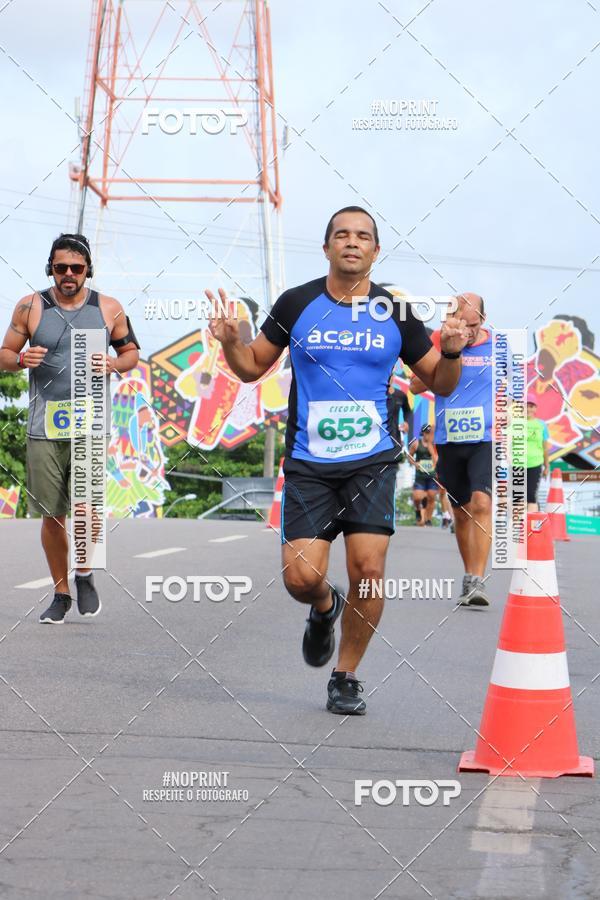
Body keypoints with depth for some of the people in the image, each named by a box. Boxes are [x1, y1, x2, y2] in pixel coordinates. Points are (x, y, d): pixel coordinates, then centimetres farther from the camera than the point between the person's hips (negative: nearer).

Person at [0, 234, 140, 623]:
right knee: (51, 514, 5)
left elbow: (132, 352, 14)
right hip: (44, 425, 1)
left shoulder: (109, 308, 5)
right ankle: (61, 593, 21)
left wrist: (114, 364, -8)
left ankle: (85, 575, 12)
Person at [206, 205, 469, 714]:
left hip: (372, 462, 0)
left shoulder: (396, 313, 3)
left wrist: (452, 352, -10)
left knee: (368, 569, -13)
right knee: (301, 578, -10)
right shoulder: (297, 304, 3)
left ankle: (346, 678, 8)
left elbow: (441, 385, 10)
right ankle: (325, 607, 29)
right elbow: (252, 368, 12)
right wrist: (230, 342, -8)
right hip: (308, 464, 0)